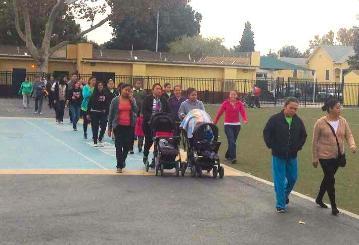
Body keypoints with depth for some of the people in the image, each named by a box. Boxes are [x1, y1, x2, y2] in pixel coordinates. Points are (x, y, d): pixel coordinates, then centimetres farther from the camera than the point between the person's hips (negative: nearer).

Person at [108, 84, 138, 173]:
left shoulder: (132, 100, 6)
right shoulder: (115, 100, -1)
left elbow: (135, 111, -7)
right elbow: (111, 114, 2)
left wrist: (131, 100, -13)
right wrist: (109, 128, 0)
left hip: (129, 126, 2)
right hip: (119, 126, -2)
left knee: (127, 145, 7)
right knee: (119, 145, -4)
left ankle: (123, 160, 34)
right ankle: (119, 165, 2)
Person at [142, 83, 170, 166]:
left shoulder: (164, 100, 9)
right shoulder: (147, 99, -2)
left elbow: (168, 112, 7)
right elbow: (144, 111, -11)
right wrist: (150, 118, -24)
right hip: (149, 124, -2)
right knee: (149, 141, 5)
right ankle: (145, 155, 32)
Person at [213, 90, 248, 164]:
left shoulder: (240, 103, 3)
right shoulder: (225, 103, -3)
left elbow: (243, 112, -10)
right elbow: (219, 112, 1)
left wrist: (245, 120, -30)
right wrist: (214, 122, 2)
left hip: (237, 125, 3)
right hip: (228, 125, -3)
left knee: (233, 141, 12)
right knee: (231, 142, -14)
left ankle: (228, 156, 32)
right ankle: (233, 158, -15)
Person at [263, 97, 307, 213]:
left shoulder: (298, 121, 2)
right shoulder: (275, 119, -10)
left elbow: (303, 135, 16)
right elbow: (266, 133, -5)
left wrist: (298, 146, 6)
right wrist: (272, 146, -8)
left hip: (292, 156, 4)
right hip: (278, 156, -4)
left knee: (292, 178, 12)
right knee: (279, 180, 0)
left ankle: (284, 195, 40)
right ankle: (280, 205, 8)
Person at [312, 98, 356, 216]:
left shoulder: (343, 121, 0)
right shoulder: (320, 122, -12)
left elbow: (349, 135, 2)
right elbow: (315, 141, -7)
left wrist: (352, 145, -21)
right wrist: (315, 158, -5)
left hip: (338, 156, 5)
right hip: (325, 156, -5)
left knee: (328, 178, 19)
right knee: (330, 180, -3)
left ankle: (319, 199, 39)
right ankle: (333, 206, 10)